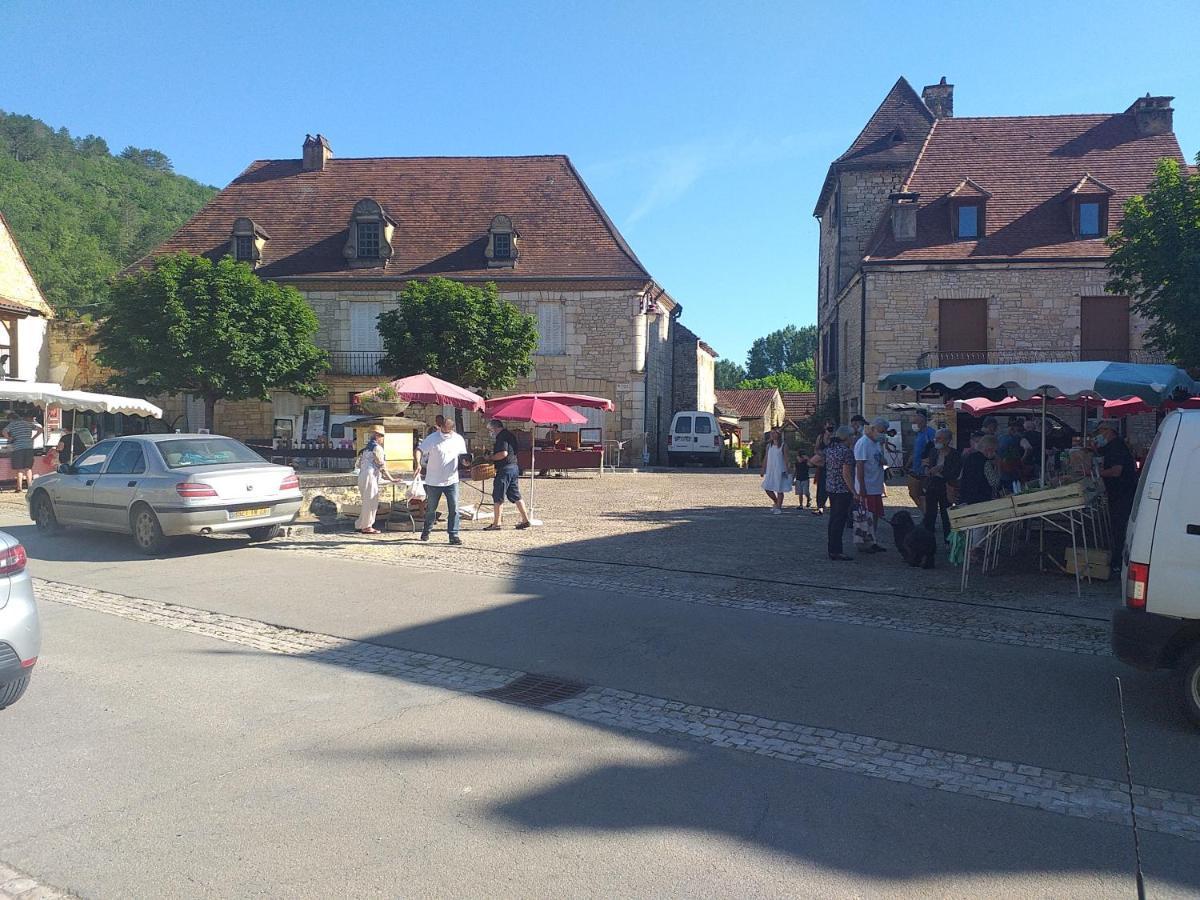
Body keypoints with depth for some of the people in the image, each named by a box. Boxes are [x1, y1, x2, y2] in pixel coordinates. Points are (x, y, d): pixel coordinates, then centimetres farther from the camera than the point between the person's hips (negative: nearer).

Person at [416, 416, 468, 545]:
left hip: (452, 480, 2)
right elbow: (419, 450, -15)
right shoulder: (432, 438, -9)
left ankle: (454, 535, 1)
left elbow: (462, 455, 13)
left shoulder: (458, 439, 2)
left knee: (454, 509, -6)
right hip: (434, 481, -1)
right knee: (431, 509, 14)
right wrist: (418, 463, -33)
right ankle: (426, 531, 37)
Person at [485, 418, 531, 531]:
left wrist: (490, 457, -12)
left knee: (498, 497, -4)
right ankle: (525, 520, 14)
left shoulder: (502, 437, -14)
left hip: (505, 469, -10)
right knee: (515, 496, 14)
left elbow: (503, 453, -25)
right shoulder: (510, 435, 17)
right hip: (514, 467, 10)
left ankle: (496, 524, -2)